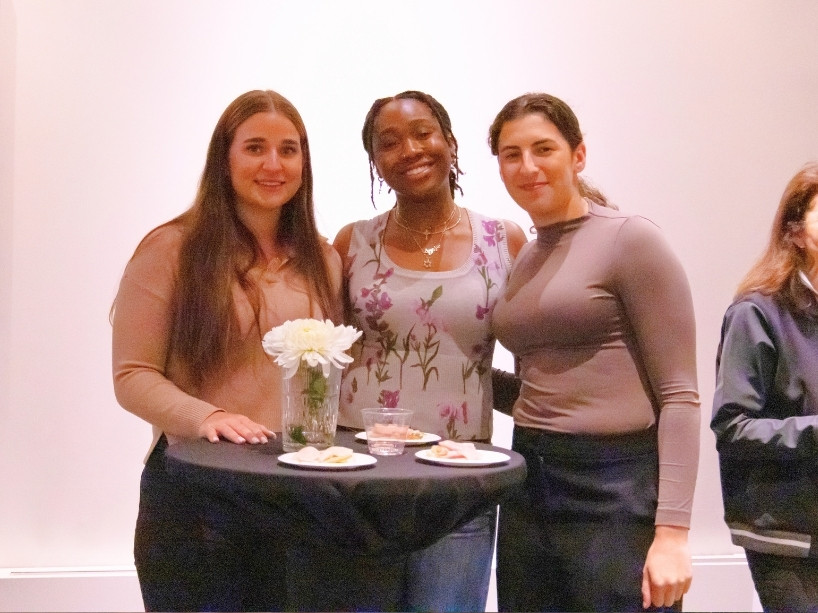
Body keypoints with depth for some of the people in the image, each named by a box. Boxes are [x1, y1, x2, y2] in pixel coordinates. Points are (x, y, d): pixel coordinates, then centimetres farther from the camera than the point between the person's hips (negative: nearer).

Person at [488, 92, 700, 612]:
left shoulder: (631, 240, -7)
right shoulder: (523, 262, 12)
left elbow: (679, 395, -12)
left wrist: (672, 531, -18)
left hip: (616, 489, -6)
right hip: (529, 490, 7)